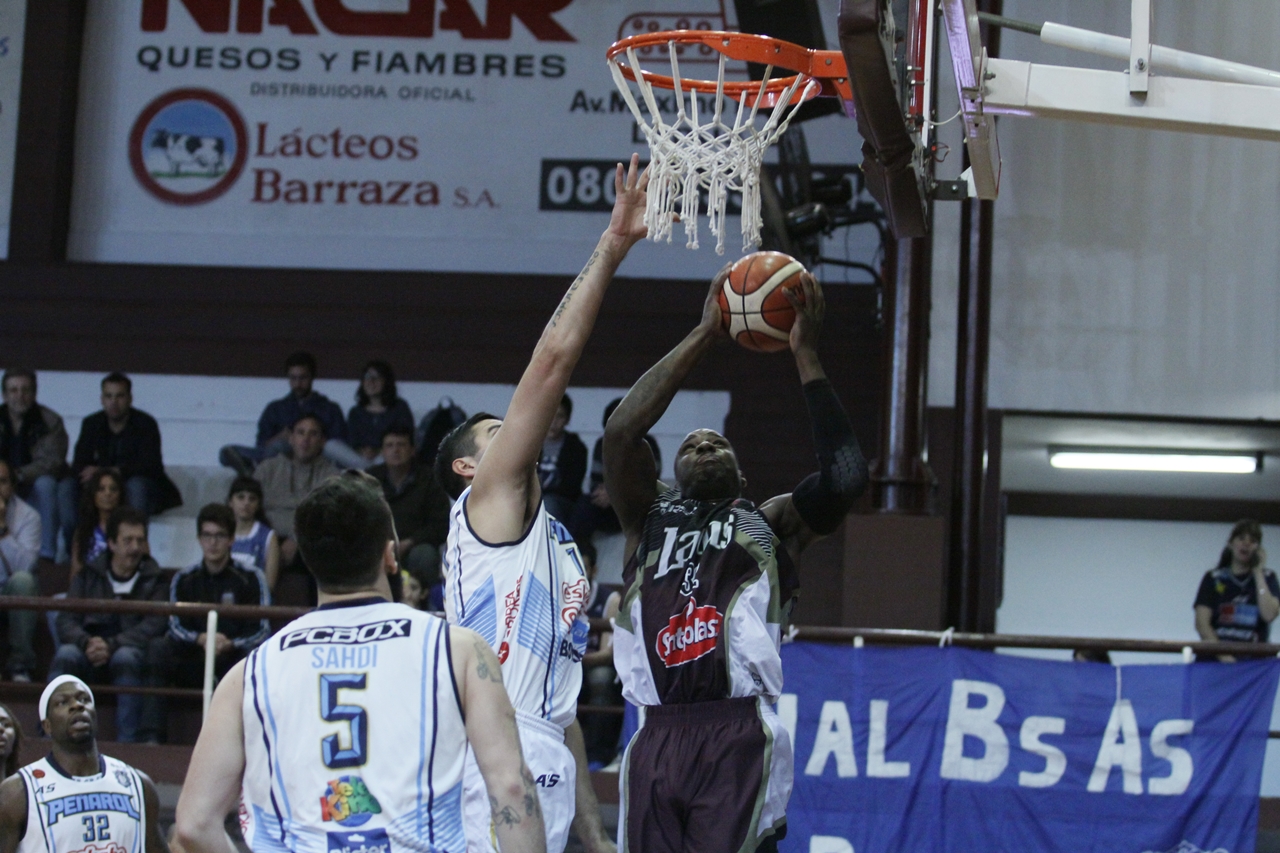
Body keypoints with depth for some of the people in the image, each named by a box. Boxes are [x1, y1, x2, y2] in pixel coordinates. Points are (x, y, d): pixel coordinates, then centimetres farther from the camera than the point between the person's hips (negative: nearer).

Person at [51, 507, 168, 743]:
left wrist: (112, 645, -25)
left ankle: (126, 742, -35)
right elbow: (66, 621, 1)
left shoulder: (153, 580, 6)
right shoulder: (89, 575, 13)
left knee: (125, 657, -35)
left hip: (131, 651, -2)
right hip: (89, 656, 2)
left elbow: (153, 626, -9)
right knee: (65, 654, -30)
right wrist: (86, 643, -22)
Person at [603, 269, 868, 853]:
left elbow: (845, 477, 1)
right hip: (656, 741, 2)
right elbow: (621, 431, 5)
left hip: (740, 739, -2)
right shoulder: (648, 518, 23)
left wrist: (805, 356, 6)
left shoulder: (772, 522, 20)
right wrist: (703, 336, 6)